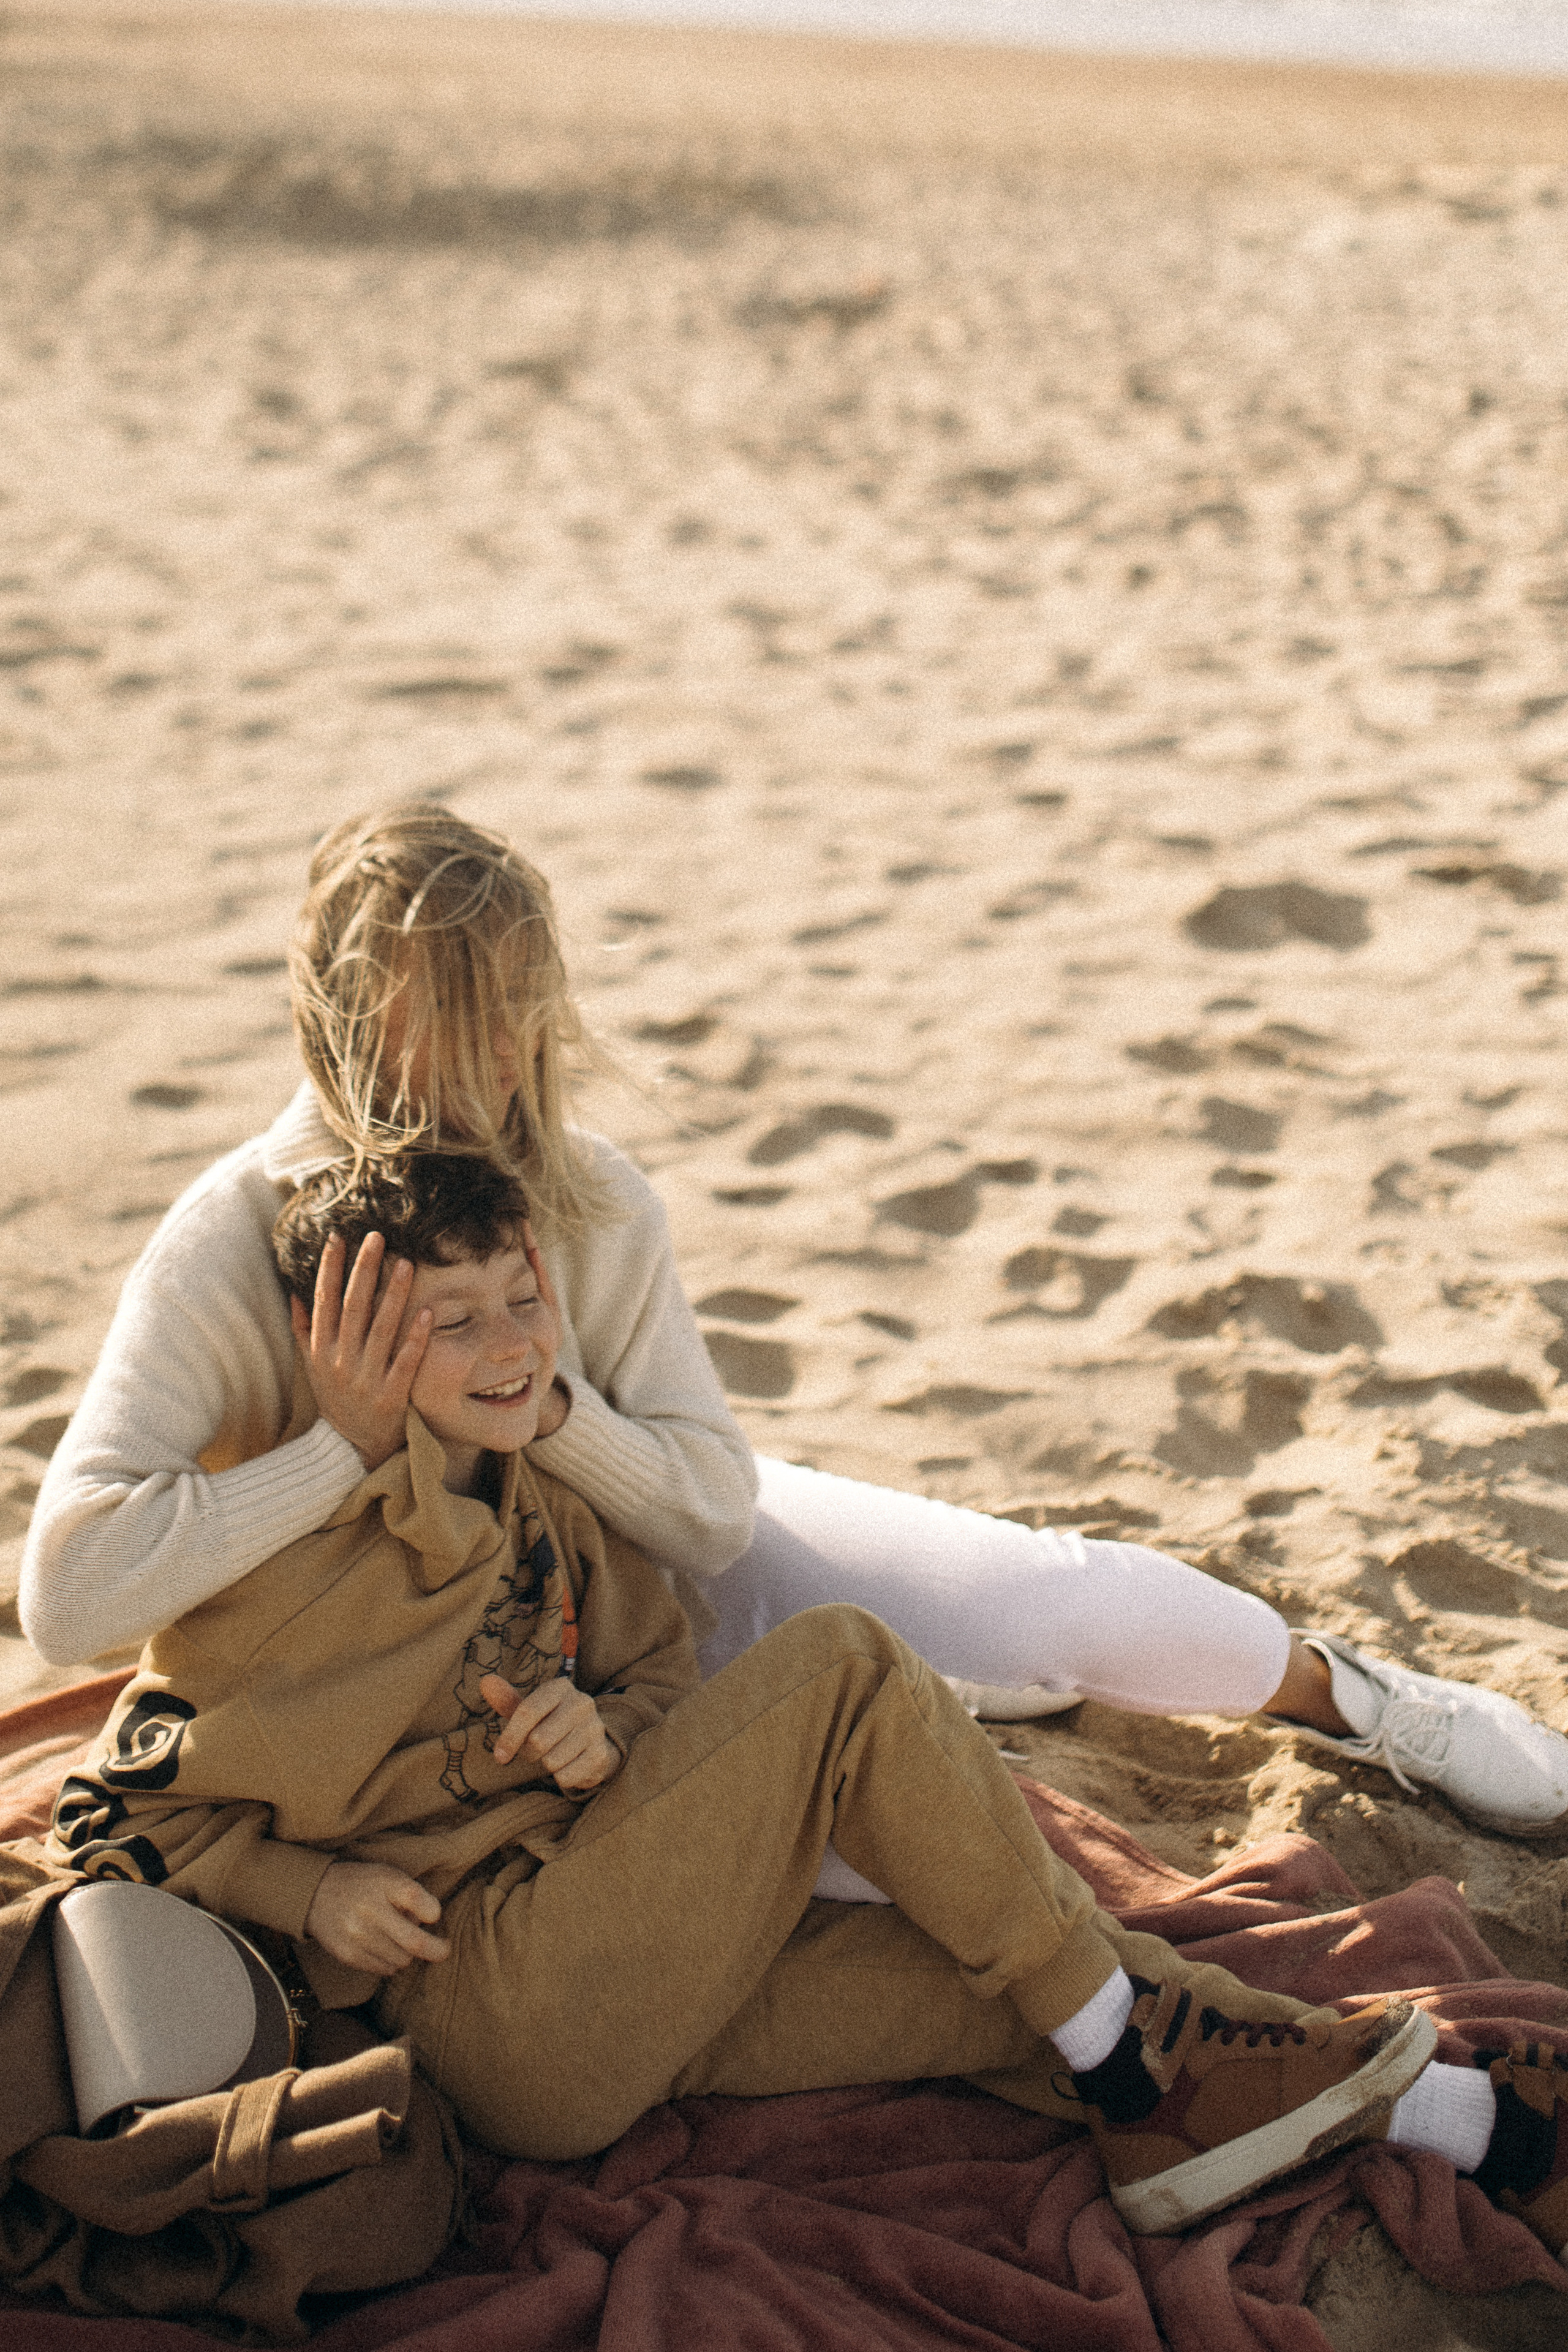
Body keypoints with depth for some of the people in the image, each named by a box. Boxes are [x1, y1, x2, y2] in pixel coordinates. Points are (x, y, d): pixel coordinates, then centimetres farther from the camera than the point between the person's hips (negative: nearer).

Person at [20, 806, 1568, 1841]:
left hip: (674, 1561, 3)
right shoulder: (226, 1256, -27)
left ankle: (1353, 1698, 20)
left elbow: (711, 1503, -13)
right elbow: (68, 1592, -34)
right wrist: (347, 1444, -37)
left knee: (1074, 1601, -11)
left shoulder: (591, 1205, -17)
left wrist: (547, 1403, -32)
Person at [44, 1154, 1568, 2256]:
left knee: (1030, 1983, -8)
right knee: (841, 1667, -19)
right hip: (496, 2006, -8)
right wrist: (313, 1891, -16)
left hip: (628, 1990, 8)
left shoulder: (530, 1507, 14)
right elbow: (113, 1810, -3)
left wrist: (601, 1730, -5)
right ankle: (1136, 2069, -9)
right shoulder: (305, 1557, -8)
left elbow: (662, 1664, 18)